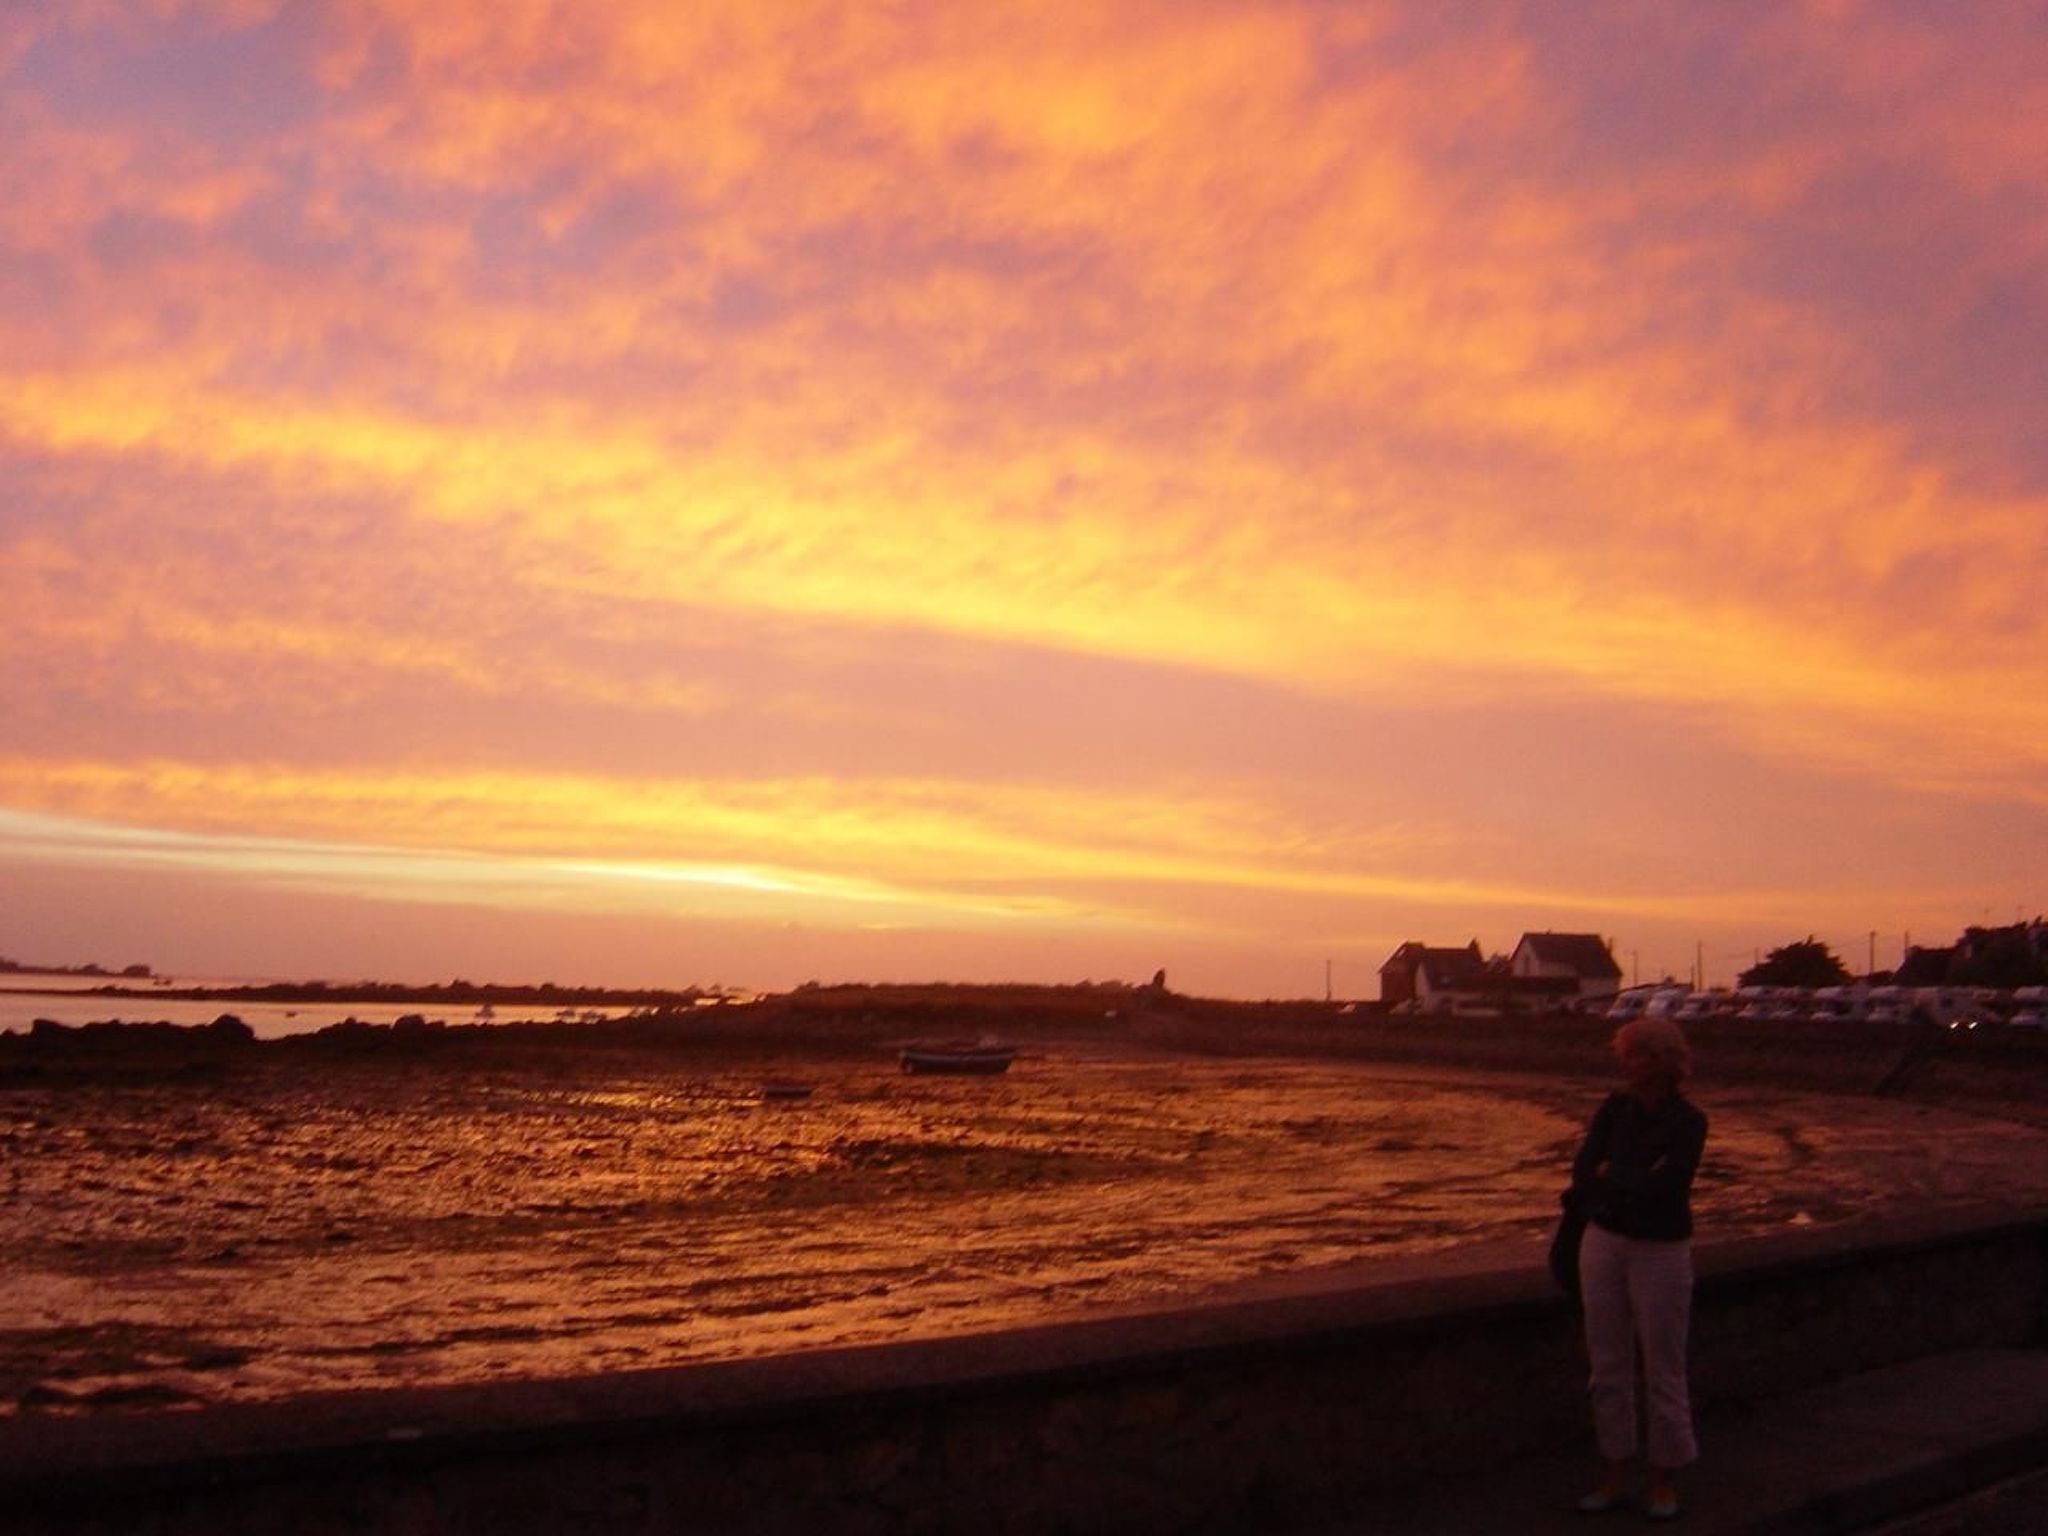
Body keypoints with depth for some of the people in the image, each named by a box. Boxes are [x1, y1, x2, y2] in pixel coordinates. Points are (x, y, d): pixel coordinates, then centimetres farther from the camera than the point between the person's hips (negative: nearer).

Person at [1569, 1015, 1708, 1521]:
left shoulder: (1687, 1122, -11)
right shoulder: (1615, 1109, 2)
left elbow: (1661, 1187, -21)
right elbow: (1582, 1177, -4)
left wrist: (1609, 1176, -8)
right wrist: (1636, 1185, -14)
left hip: (1661, 1252, -5)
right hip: (1603, 1243, 5)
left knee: (1663, 1371, 4)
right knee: (1608, 1365, 10)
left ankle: (1665, 1481, 19)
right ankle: (1616, 1475, 21)